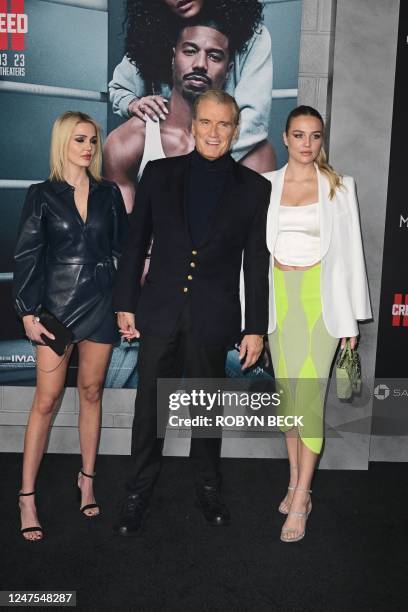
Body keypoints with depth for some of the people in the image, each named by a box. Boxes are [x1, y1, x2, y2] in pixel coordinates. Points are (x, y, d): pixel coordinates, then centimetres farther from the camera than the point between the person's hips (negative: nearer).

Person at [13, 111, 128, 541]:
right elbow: (26, 256, -1)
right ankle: (27, 497, 7)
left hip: (100, 304, 3)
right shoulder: (43, 195, 0)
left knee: (91, 392, 11)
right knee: (46, 399, -2)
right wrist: (28, 311, -7)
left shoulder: (109, 194, 7)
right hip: (57, 305, -2)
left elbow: (122, 248, 9)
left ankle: (87, 479, 25)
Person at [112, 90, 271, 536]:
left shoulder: (253, 187, -1)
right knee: (149, 406, 8)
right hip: (160, 311, 1)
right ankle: (139, 491, 26)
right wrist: (125, 303, 3)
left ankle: (208, 486, 35)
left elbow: (257, 263, 0)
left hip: (214, 318, 0)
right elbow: (135, 243, 5)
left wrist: (256, 328, -2)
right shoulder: (159, 173, 2)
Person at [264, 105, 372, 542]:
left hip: (320, 298, -3)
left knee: (310, 397, -7)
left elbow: (349, 251, 1)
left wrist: (351, 318, -1)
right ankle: (296, 481, 26)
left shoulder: (339, 187, 1)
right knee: (286, 392, 10)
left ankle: (300, 502, 2)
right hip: (279, 297, 3)